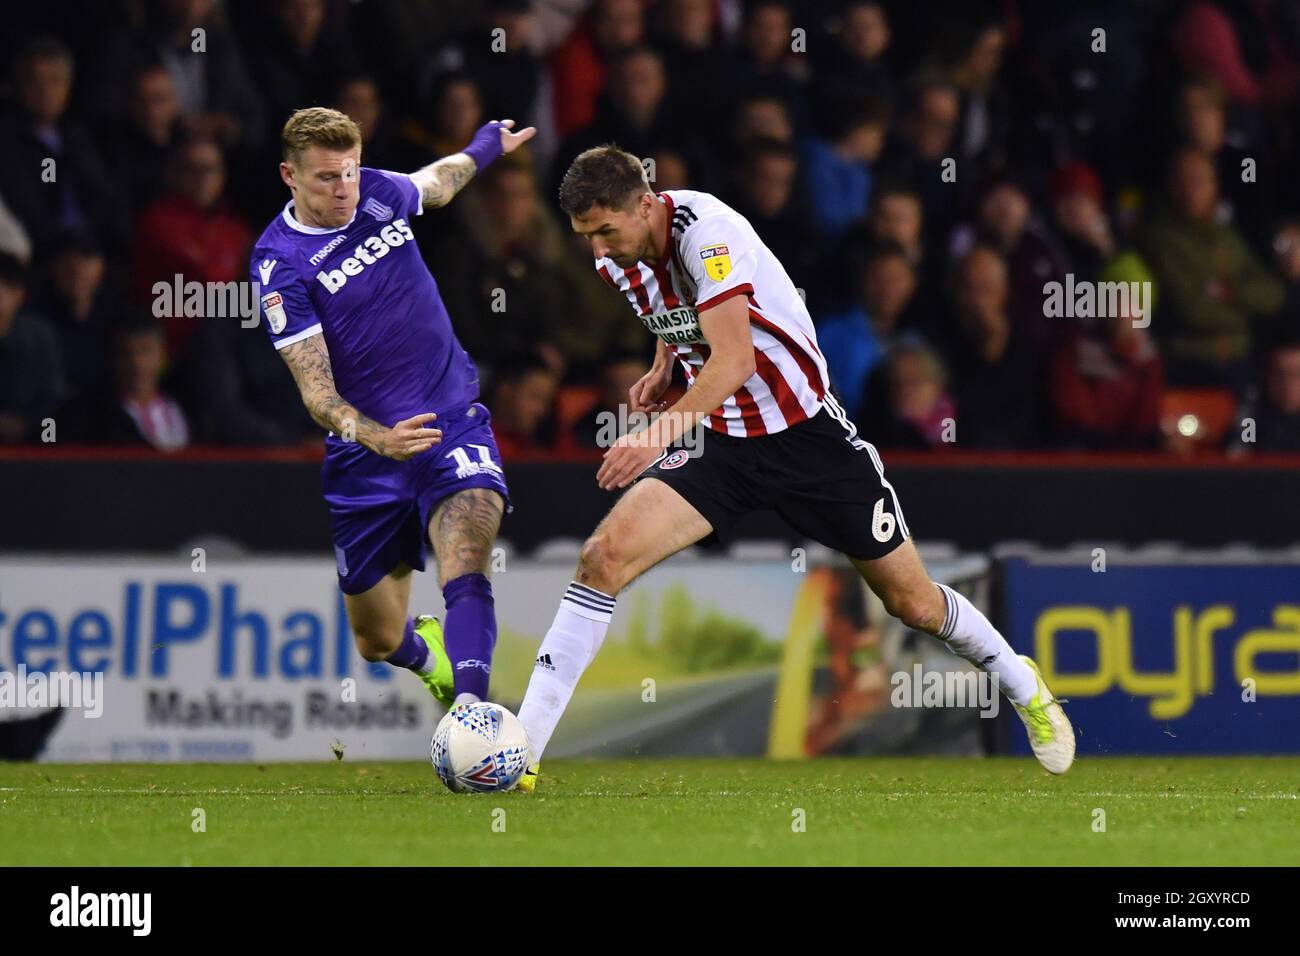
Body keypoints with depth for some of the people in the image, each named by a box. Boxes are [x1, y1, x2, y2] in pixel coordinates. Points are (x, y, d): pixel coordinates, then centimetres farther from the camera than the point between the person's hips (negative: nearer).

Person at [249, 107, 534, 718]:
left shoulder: (379, 194, 1)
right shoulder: (279, 263, -12)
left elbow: (436, 185, 29)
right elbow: (317, 393, -18)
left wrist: (481, 149, 46)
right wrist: (377, 438, -37)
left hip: (454, 423, 1)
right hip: (366, 457, -1)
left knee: (465, 568, -28)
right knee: (378, 642, 11)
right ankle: (432, 656, 47)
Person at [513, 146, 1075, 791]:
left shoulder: (706, 229, -24)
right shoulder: (619, 260, -2)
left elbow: (735, 359, -35)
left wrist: (658, 434, -46)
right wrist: (663, 365, 4)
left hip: (809, 434, -5)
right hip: (723, 441, 5)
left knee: (913, 603, 6)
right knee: (603, 557, -17)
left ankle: (1023, 687, 36)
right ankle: (520, 750, -19)